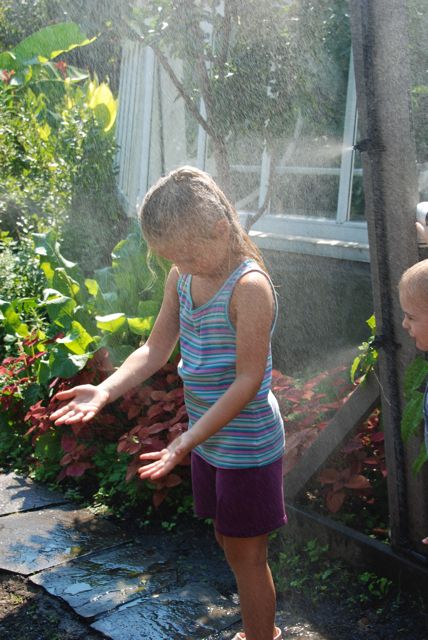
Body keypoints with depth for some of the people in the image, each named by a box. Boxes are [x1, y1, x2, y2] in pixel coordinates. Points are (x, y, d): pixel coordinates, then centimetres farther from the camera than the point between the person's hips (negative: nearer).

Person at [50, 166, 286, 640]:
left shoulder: (249, 286, -23)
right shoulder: (180, 278, 1)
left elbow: (249, 379, -24)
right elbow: (156, 350, 4)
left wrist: (187, 441, -27)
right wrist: (106, 391, -13)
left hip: (247, 445, -8)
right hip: (209, 440, 8)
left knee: (245, 553, 8)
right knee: (228, 542, 21)